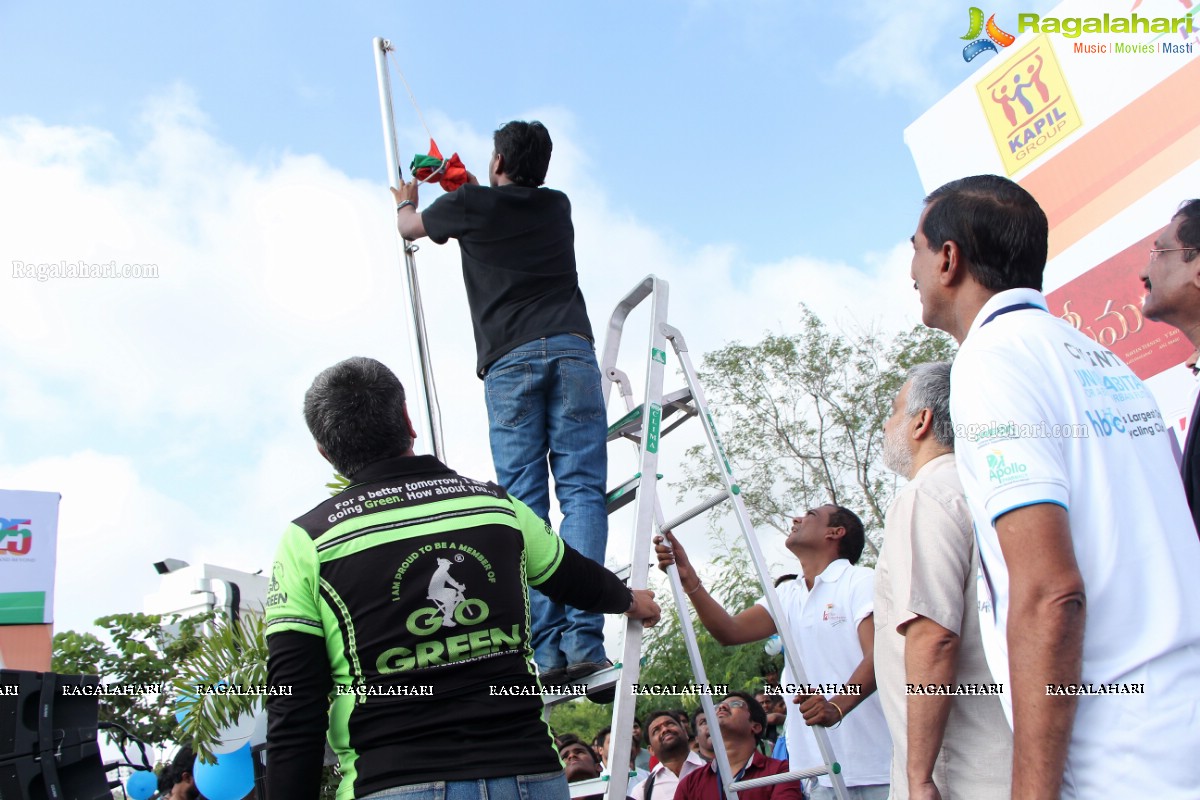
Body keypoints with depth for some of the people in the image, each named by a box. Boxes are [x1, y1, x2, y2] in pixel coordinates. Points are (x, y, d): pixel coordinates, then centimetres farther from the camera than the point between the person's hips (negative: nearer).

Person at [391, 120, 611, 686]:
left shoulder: (470, 204, 15)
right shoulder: (557, 206, 24)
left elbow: (409, 227, 36)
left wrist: (406, 201, 59)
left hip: (508, 359, -1)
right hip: (570, 346, 2)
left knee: (524, 502, -5)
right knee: (581, 488, -7)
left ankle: (546, 648, -14)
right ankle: (582, 640, -20)